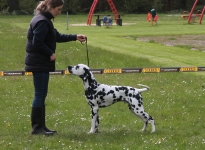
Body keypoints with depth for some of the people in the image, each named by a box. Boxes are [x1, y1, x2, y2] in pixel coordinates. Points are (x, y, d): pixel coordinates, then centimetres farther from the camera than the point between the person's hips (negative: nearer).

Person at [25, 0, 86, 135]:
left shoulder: (45, 20, 15)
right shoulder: (42, 21, -18)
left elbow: (58, 36, 24)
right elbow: (37, 43, -23)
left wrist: (75, 37, 18)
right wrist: (50, 54, -14)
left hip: (41, 63, 11)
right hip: (39, 63, -11)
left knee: (41, 95, 12)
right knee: (40, 95, -8)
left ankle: (40, 126, 15)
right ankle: (37, 127, -4)